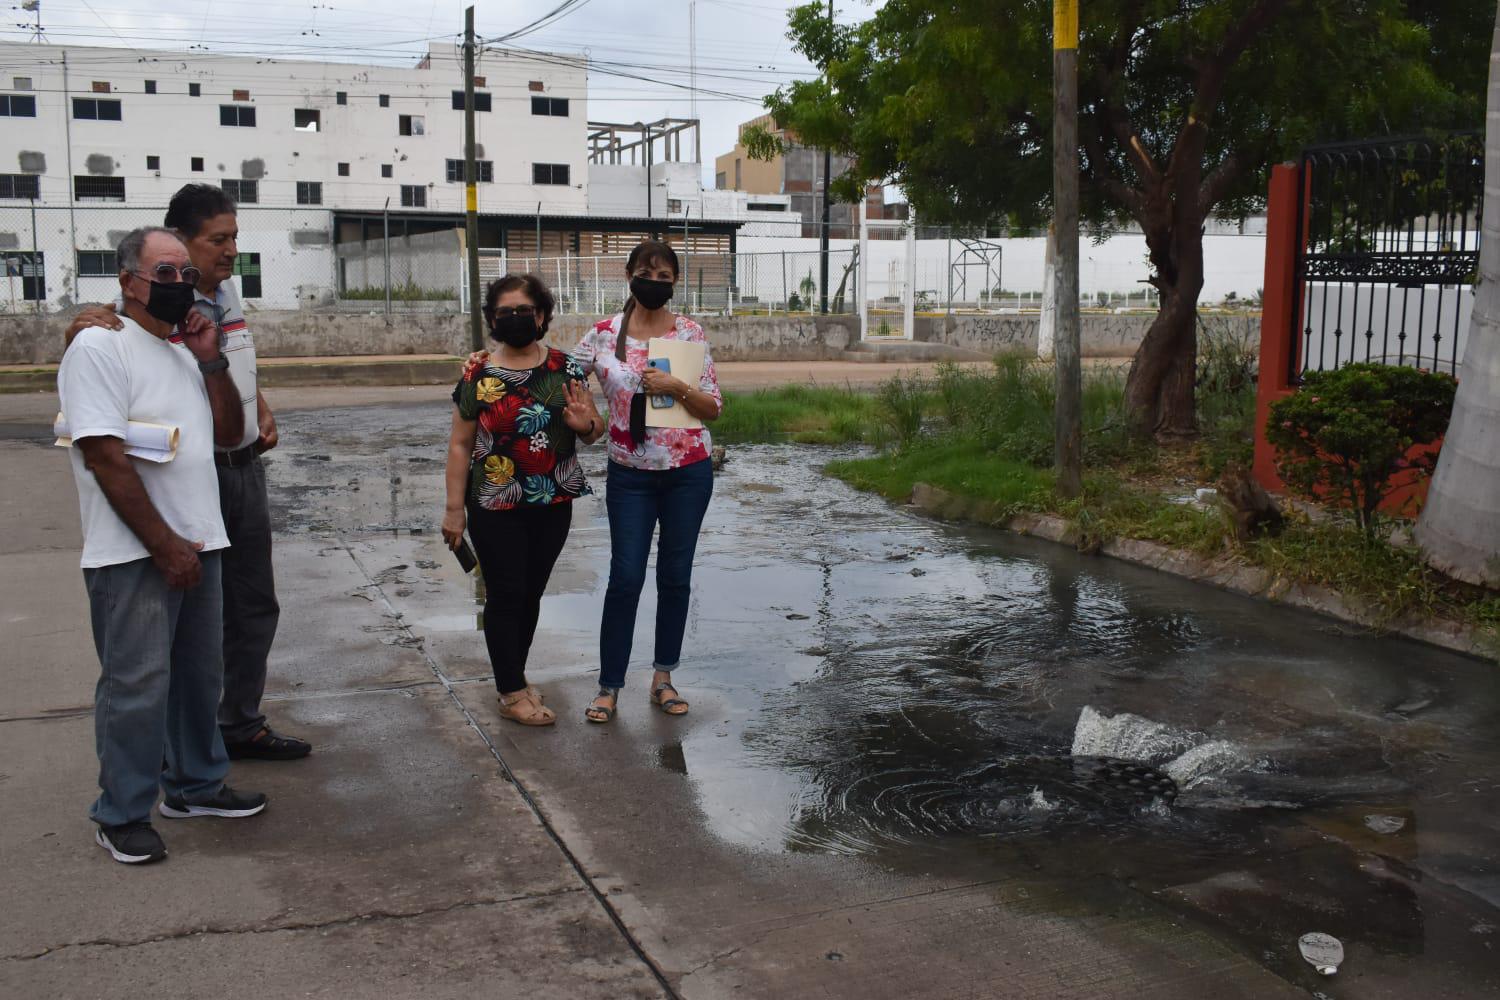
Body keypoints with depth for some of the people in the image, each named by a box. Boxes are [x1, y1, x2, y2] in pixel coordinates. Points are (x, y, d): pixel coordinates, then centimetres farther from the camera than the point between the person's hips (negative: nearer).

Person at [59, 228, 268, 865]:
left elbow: (230, 432, 14)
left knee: (200, 674, 16)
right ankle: (122, 815, 12)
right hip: (134, 554, -8)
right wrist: (165, 546, -18)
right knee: (136, 686, -2)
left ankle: (195, 785, 31)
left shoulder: (186, 350, 14)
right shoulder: (100, 347, -11)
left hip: (195, 545, 8)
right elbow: (106, 458, -18)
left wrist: (212, 361, 0)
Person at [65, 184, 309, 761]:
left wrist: (264, 416, 9)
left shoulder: (228, 294, 8)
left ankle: (241, 725, 29)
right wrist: (83, 326, -37)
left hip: (245, 468, 8)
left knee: (254, 604, 15)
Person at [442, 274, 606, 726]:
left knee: (531, 594, 14)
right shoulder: (478, 374, -4)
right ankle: (512, 693, 11)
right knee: (505, 595, 1)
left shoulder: (564, 368, 2)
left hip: (553, 504, 3)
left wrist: (586, 425, -19)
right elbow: (460, 444, -2)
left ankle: (515, 674, 31)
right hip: (496, 507, -3)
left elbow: (594, 431, 6)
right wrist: (455, 507, -5)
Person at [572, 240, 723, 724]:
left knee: (675, 577, 9)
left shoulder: (691, 333, -1)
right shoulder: (605, 334, -2)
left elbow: (713, 409, 0)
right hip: (630, 474, -1)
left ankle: (663, 677, 24)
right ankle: (609, 687, 10)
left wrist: (678, 386, -18)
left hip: (688, 471, 1)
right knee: (626, 578, -2)